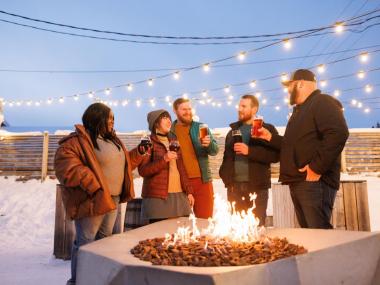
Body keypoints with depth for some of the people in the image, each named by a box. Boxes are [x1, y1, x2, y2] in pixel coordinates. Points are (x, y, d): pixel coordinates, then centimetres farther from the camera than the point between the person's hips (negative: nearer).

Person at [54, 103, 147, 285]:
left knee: (104, 240, 19)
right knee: (85, 242, -1)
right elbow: (66, 168, -23)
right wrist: (93, 185, -26)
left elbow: (123, 163, 24)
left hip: (112, 199, 9)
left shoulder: (111, 139, 16)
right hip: (92, 200, -9)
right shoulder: (77, 140, -13)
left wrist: (139, 152, 9)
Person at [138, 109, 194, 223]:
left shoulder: (174, 141, 17)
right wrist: (164, 159, -18)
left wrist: (188, 191, 10)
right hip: (158, 197, -5)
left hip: (180, 195, 5)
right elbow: (143, 170, -7)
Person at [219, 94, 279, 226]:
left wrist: (249, 151, -16)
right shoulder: (233, 130, 17)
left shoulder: (267, 129, 3)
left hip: (257, 186, -4)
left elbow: (275, 155, -10)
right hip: (234, 186, 4)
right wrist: (225, 176, 4)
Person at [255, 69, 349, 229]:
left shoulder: (322, 102, -5)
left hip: (314, 181, -10)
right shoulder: (301, 110, 27)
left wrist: (317, 168, -22)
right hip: (298, 182, 10)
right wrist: (270, 137, 22)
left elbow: (339, 134, -21)